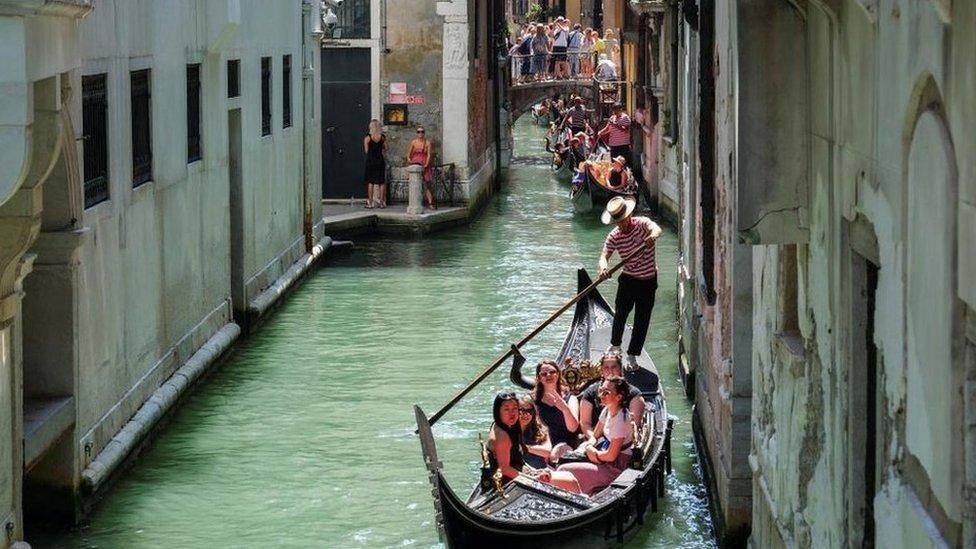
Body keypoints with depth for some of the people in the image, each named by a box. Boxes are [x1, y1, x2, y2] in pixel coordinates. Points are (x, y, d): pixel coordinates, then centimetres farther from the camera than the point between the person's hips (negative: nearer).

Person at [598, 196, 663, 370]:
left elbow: (656, 228, -38)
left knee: (642, 320, 3)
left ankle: (632, 356, 14)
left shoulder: (642, 224, -16)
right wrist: (603, 267, -44)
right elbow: (604, 255, -20)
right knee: (620, 313, 9)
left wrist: (653, 235, -63)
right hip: (628, 279, 2)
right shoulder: (614, 236, -10)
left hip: (648, 280, -1)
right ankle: (615, 345, 36)